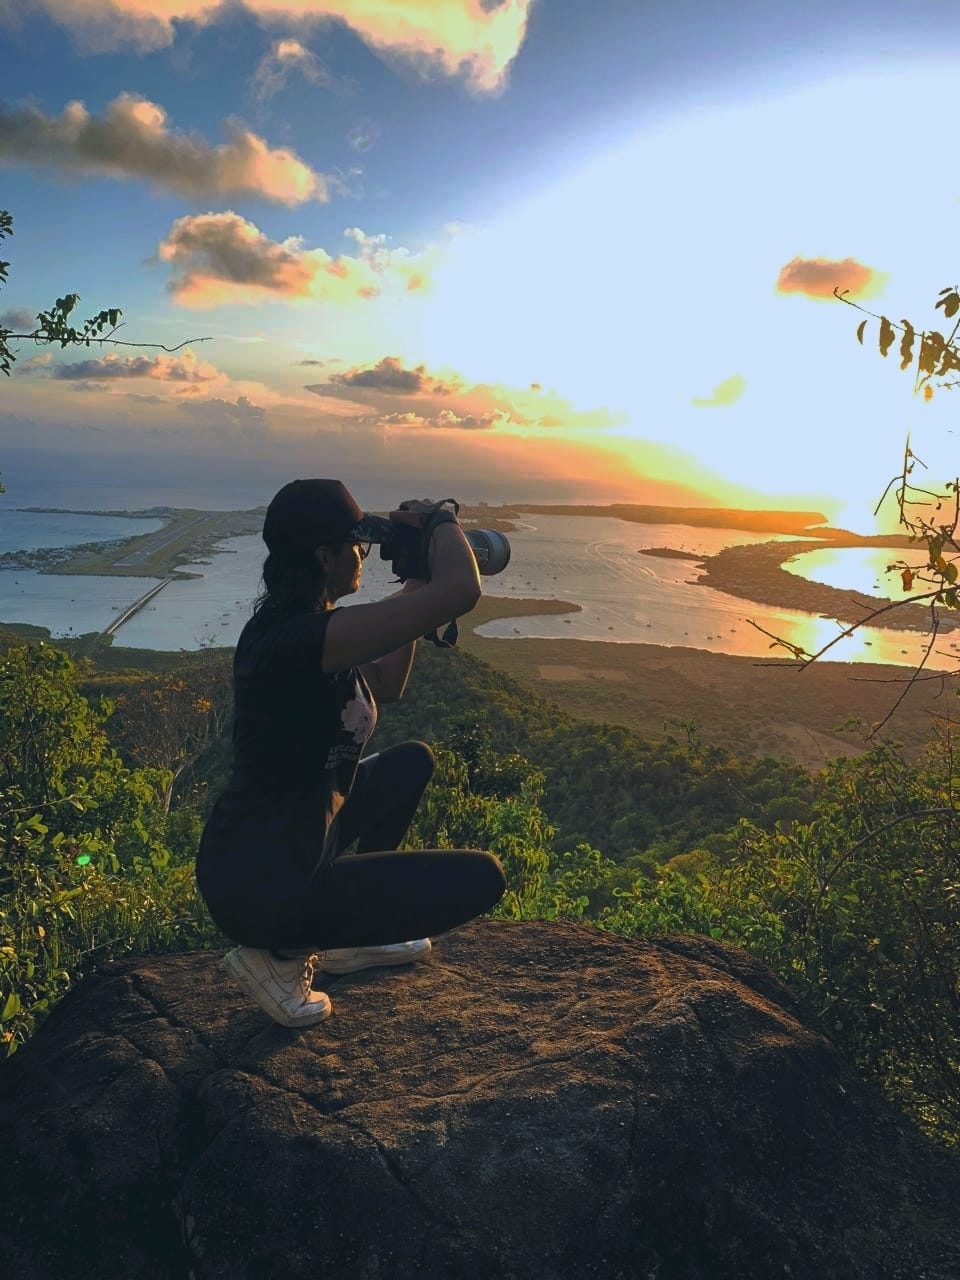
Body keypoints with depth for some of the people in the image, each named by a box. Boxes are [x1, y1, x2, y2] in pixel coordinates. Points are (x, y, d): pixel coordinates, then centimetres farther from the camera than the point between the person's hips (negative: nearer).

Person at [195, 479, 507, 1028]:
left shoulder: (299, 625, 2)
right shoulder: (297, 637, -29)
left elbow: (385, 687, 17)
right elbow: (460, 591, -35)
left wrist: (414, 586, 9)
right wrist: (441, 519, -13)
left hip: (290, 846, 10)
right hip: (257, 886, -10)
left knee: (412, 762, 24)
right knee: (480, 878, -7)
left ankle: (347, 933, 26)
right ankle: (281, 952, 0)